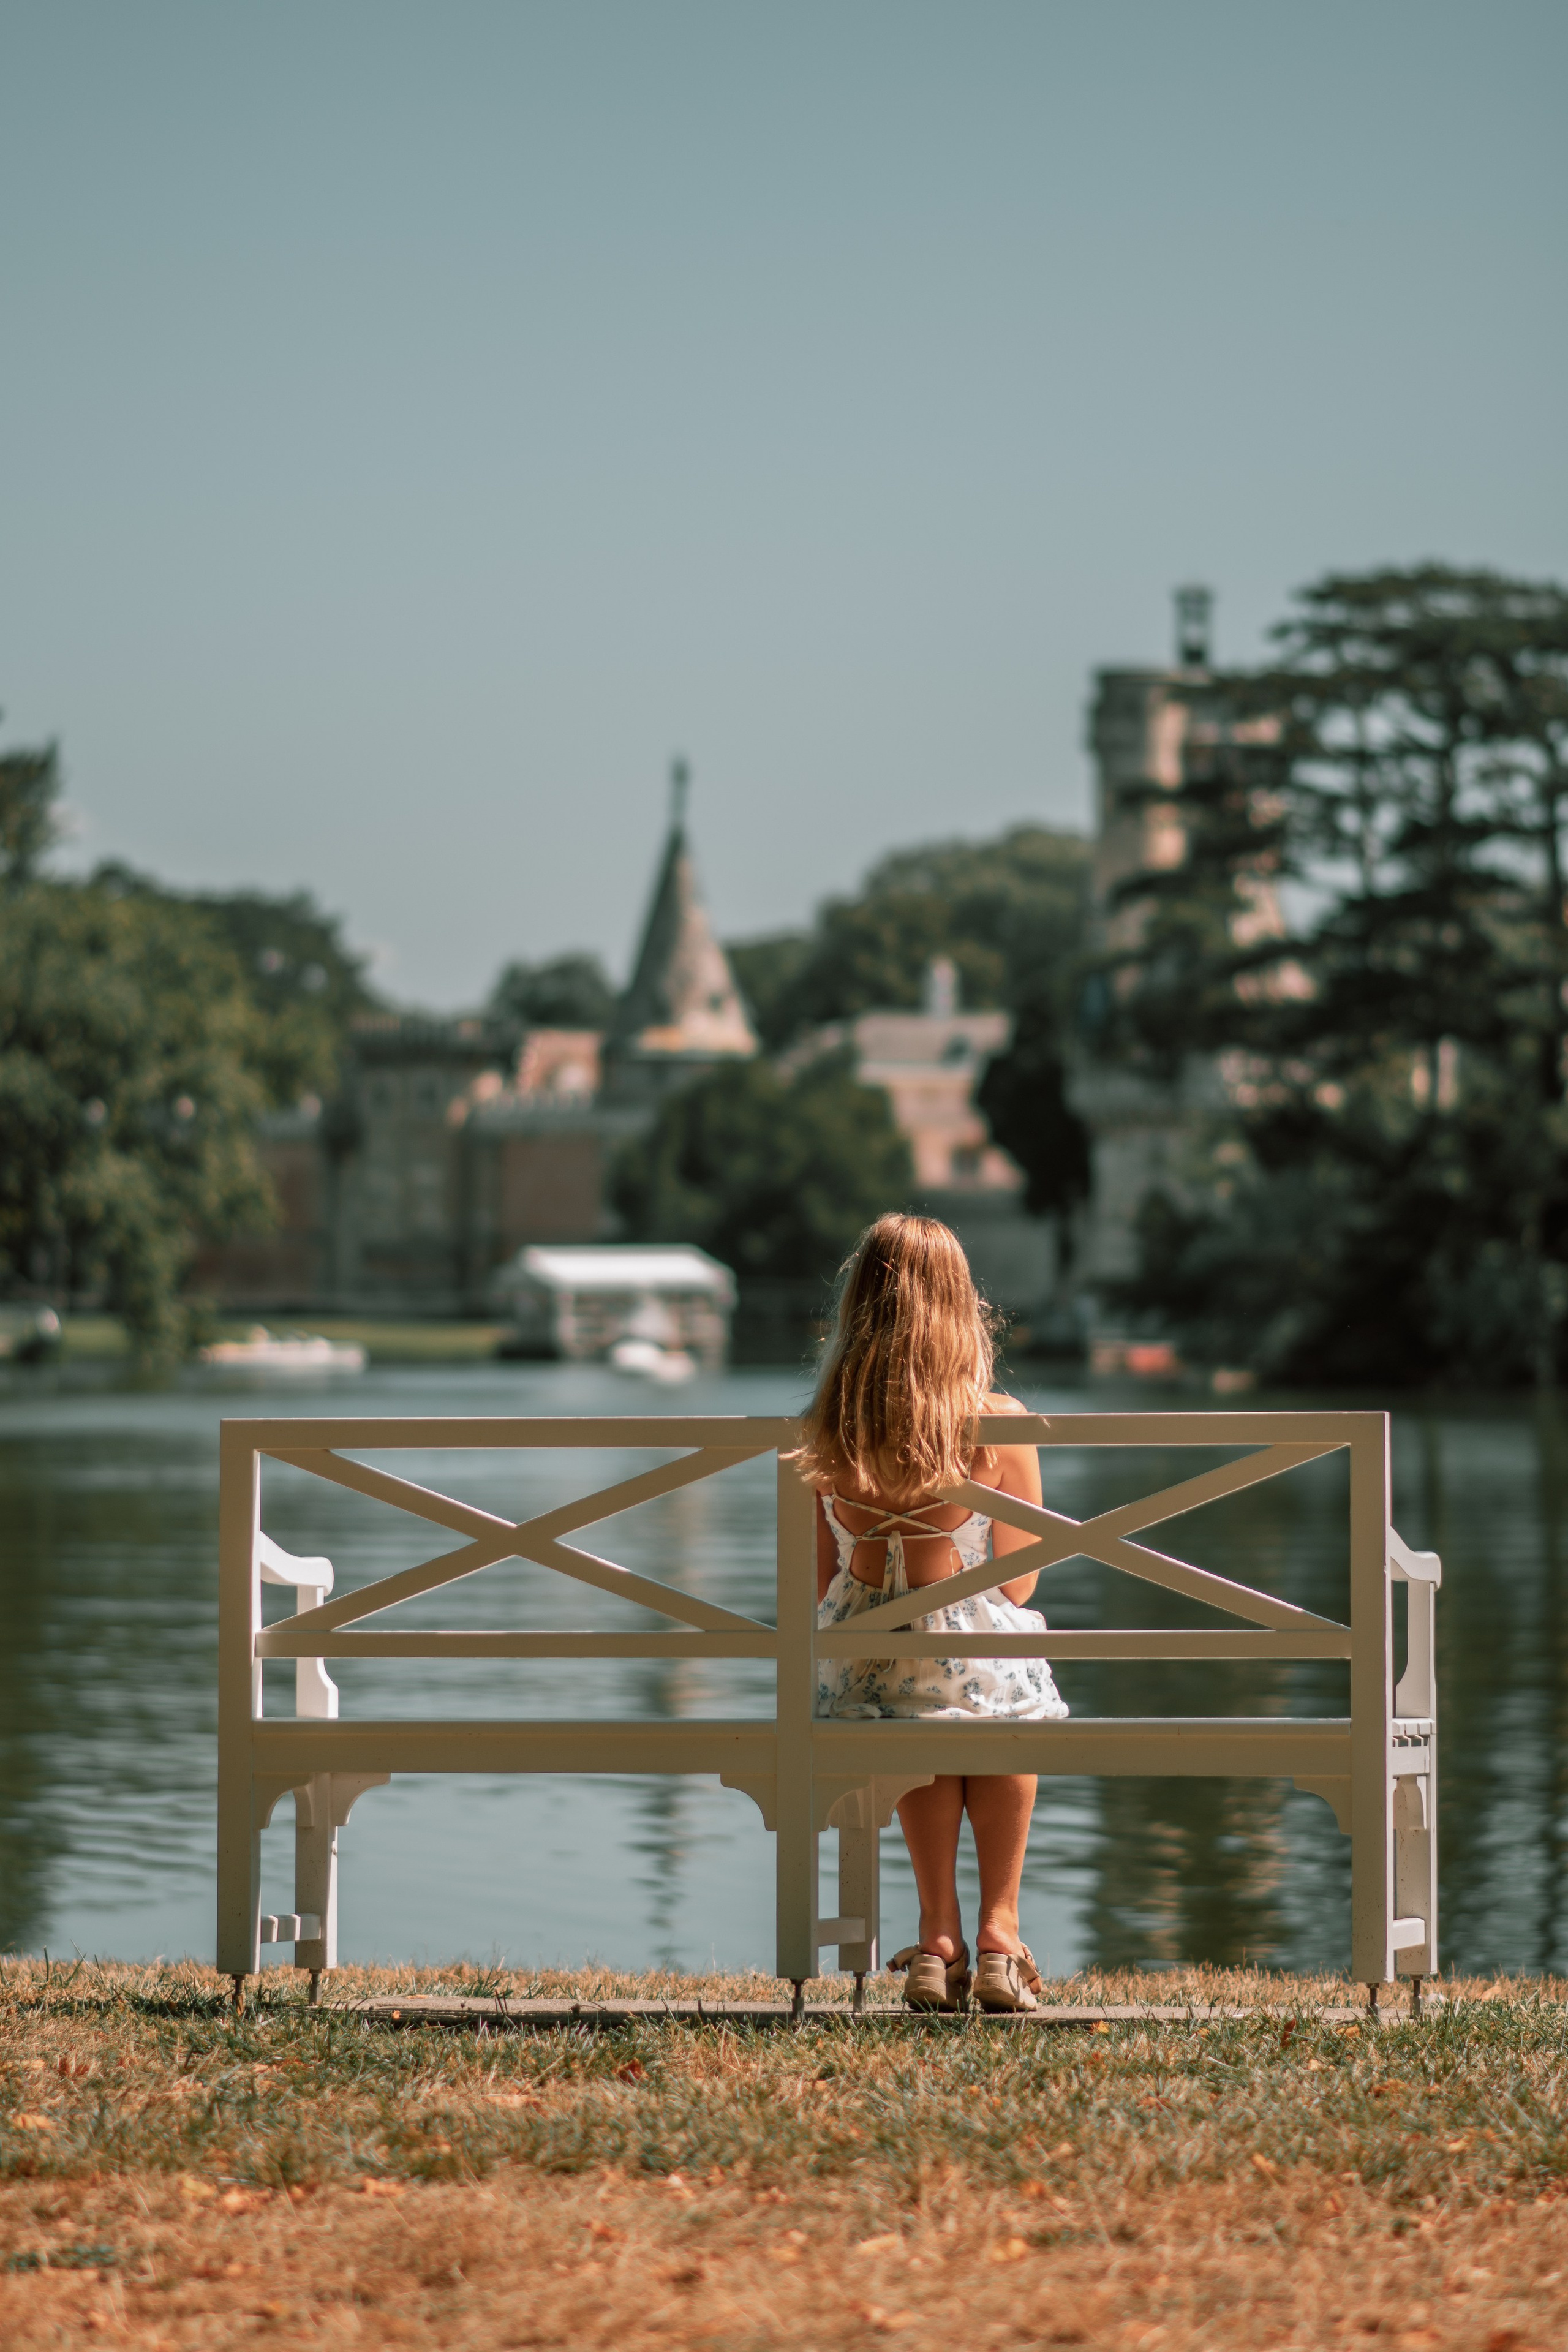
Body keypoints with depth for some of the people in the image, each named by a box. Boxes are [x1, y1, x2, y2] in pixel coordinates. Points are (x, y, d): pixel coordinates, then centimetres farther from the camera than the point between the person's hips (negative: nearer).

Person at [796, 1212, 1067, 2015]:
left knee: (921, 1727, 34)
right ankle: (997, 1932, 25)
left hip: (860, 1675, 1)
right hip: (972, 1660, -1)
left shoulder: (825, 1434, -4)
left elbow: (821, 1583, 5)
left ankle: (938, 1935, 25)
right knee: (1009, 1709, 33)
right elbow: (1017, 1582, -1)